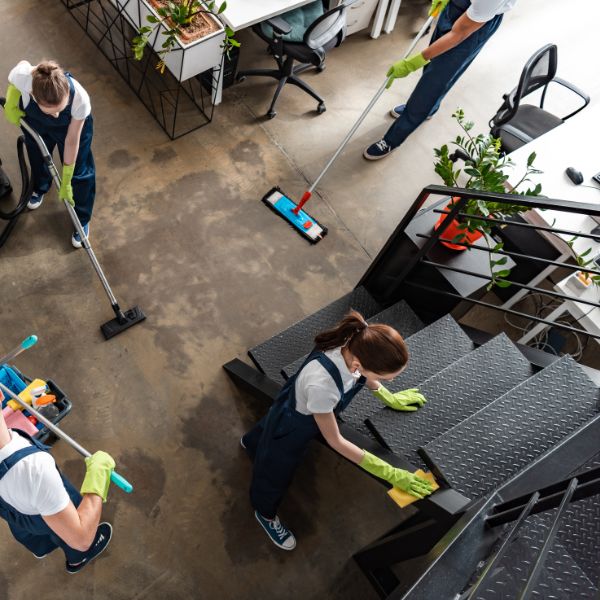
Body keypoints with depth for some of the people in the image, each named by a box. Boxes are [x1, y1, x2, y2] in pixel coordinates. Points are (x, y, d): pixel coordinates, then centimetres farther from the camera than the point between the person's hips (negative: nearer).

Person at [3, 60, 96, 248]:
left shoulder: (80, 99, -44)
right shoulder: (23, 76, -42)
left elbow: (72, 141, -29)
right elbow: (23, 63, -13)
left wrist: (66, 182, -21)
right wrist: (10, 105, -17)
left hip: (71, 124, -2)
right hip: (34, 121, 3)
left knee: (79, 172, 4)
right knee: (37, 157, 25)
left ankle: (82, 220, 27)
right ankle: (40, 189, 59)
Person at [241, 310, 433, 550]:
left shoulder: (357, 344, -31)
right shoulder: (321, 384, -50)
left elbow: (364, 374, -2)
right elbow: (335, 441, -31)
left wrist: (389, 398, 8)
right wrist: (390, 473, -25)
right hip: (291, 428, -6)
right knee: (275, 474, 27)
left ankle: (252, 443, 76)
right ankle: (265, 513, 61)